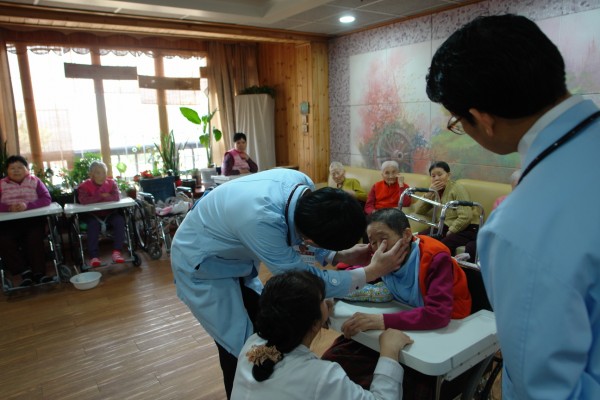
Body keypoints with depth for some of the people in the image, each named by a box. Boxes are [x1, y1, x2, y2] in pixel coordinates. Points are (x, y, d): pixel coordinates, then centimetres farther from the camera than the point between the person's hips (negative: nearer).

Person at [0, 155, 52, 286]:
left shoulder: (35, 181, 6)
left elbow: (47, 199, -6)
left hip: (32, 220, -1)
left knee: (34, 238, -28)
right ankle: (25, 272, -16)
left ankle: (39, 273, -19)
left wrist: (27, 205, -23)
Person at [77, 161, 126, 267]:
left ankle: (116, 252, -21)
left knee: (120, 220, -26)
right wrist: (102, 196, -24)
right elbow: (83, 200, -26)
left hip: (109, 213, 2)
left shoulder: (111, 182, -2)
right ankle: (94, 256, -28)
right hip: (92, 214, -2)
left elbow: (117, 197, -19)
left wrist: (98, 198, -25)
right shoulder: (85, 185, -7)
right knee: (93, 224, -32)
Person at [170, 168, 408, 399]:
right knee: (241, 348, -3)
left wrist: (340, 255, -10)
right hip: (201, 265, -7)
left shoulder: (302, 185, -20)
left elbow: (295, 236, 1)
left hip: (232, 256, 7)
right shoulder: (261, 220, -43)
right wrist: (370, 272, -26)